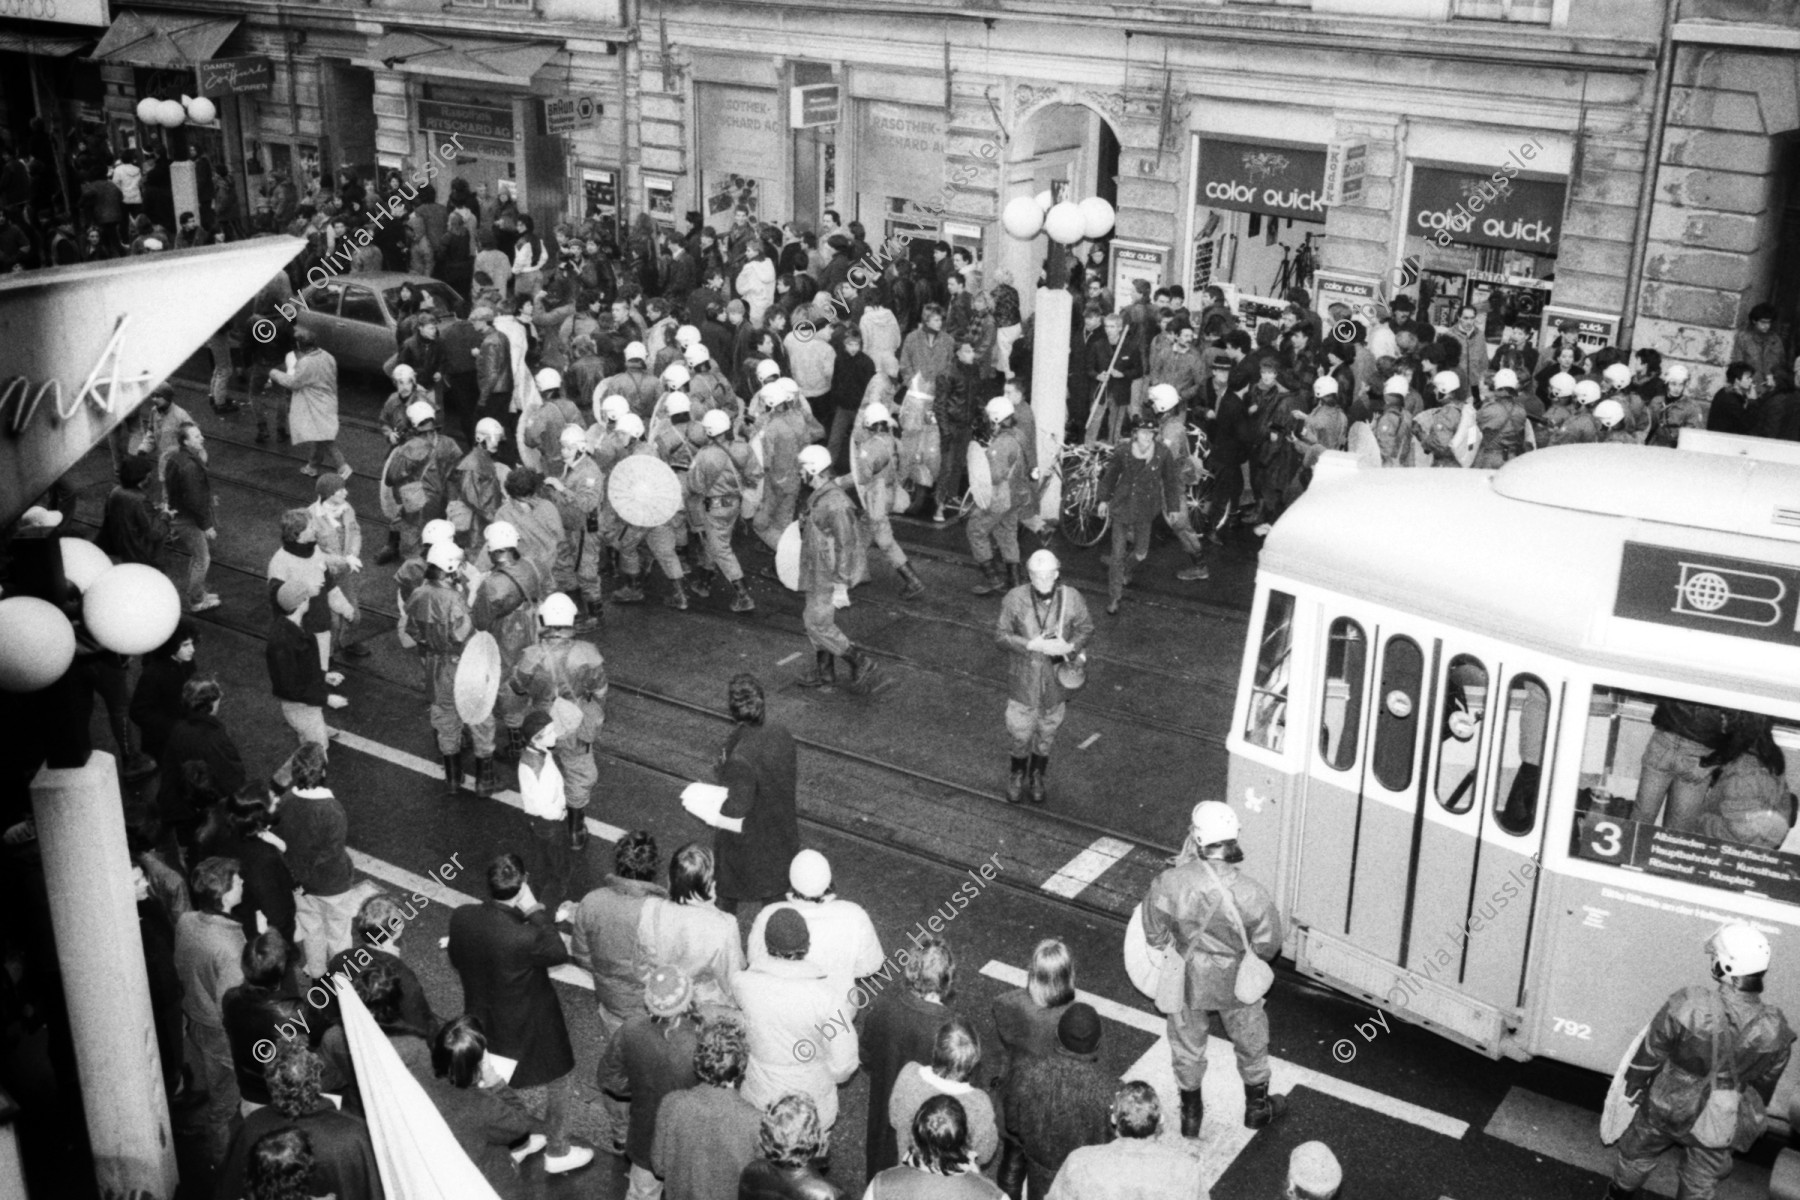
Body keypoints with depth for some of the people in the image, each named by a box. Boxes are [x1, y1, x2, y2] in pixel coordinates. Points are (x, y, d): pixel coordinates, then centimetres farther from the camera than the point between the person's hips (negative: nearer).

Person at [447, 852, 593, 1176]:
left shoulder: (461, 918, -20)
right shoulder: (524, 938, -39)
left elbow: (456, 961, -1)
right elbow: (559, 953, -19)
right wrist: (536, 912, -23)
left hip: (483, 1024, 6)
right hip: (529, 1030, -6)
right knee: (555, 1088, 21)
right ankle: (558, 1152, 40)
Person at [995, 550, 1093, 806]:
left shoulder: (1071, 599, -15)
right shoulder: (1015, 599, -18)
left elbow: (1086, 628, 0)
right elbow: (1001, 635, -13)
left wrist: (1070, 646, -21)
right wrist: (1033, 645, -26)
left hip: (1057, 678, 2)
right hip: (1025, 678, -1)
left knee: (1048, 731, 20)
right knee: (1021, 732, 13)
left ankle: (1037, 777, 44)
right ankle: (1017, 776, 41)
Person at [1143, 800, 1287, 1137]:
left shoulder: (1166, 885, -30)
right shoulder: (1251, 894, -29)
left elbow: (1156, 938, -15)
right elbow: (1267, 946, -13)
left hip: (1187, 982, 0)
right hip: (1236, 983, 0)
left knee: (1187, 1047, 26)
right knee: (1251, 1043, 28)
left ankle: (1190, 1116, 44)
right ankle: (1258, 1108, 49)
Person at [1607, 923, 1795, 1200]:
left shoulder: (1688, 1005, -33)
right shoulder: (1773, 1031, -25)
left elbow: (1651, 1051, -16)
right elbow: (1764, 1083, -5)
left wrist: (1634, 1084, 5)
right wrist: (1751, 1118, 16)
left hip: (1664, 1111, -1)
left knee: (1637, 1156, 29)